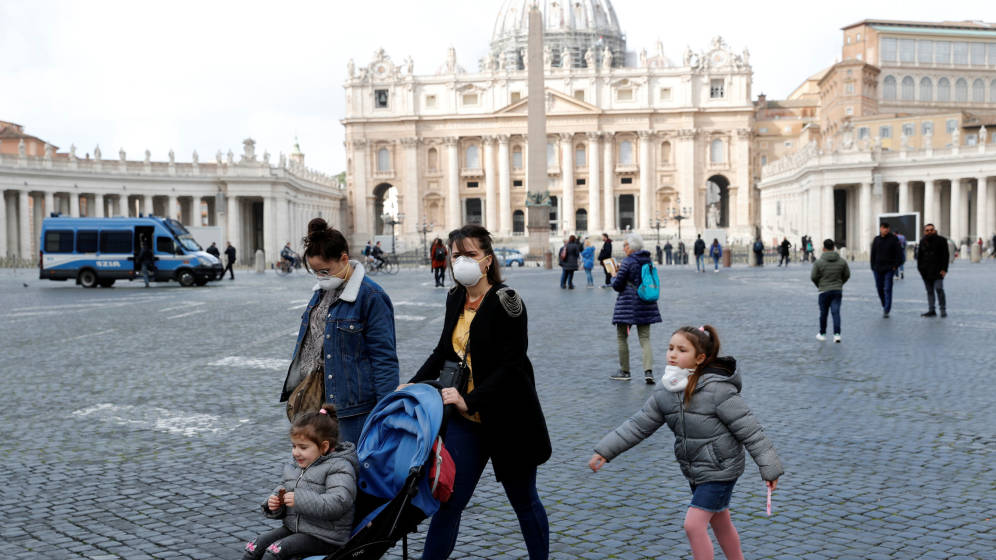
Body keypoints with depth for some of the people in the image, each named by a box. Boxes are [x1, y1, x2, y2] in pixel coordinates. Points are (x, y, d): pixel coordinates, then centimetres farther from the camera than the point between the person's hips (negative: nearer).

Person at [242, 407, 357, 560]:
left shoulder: (339, 467, -13)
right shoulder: (293, 467, 12)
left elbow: (338, 503, -26)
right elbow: (282, 489, 23)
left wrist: (300, 499, -29)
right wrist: (274, 504, -2)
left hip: (325, 537, -8)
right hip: (292, 528, 8)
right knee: (254, 546, -7)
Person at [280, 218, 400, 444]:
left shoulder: (370, 296, -14)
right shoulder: (322, 290, 12)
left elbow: (384, 358, -14)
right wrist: (295, 387, 23)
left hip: (352, 404, -7)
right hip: (315, 398, 8)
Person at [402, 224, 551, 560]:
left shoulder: (506, 301, -15)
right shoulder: (456, 299, 6)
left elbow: (511, 365, -20)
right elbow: (444, 351, 18)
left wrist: (469, 400, -25)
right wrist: (414, 385, 5)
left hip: (508, 419, -5)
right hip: (465, 419, 5)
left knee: (523, 500, 12)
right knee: (449, 500, 3)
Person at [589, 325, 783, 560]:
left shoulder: (718, 389, -23)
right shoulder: (666, 394, -3)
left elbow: (749, 430, -19)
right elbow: (638, 425, 0)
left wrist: (769, 468, -16)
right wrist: (604, 451, -6)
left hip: (720, 470, -7)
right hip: (695, 470, 7)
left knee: (693, 524, -10)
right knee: (720, 523, 21)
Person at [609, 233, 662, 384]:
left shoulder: (627, 262, -13)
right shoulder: (648, 260, 8)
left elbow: (617, 285, -13)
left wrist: (614, 276, 10)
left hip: (628, 304, -6)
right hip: (646, 304, 6)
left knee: (622, 337, 8)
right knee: (645, 338, 6)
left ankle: (624, 371, 13)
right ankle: (648, 371, -10)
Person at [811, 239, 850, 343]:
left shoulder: (819, 262, -10)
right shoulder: (842, 261, -1)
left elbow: (813, 277, -6)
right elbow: (847, 275, 7)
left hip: (824, 291, -2)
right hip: (838, 290, 2)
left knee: (823, 313, 10)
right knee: (836, 312, 0)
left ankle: (822, 334, 22)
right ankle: (837, 334, -12)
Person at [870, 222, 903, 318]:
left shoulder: (893, 239, -2)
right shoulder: (876, 239, 8)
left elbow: (899, 253, -3)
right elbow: (873, 254, 11)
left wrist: (895, 266, -11)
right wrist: (873, 266, 4)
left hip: (889, 268, -4)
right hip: (878, 268, 4)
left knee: (887, 289, -8)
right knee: (879, 288, 10)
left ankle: (886, 311, -7)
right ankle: (885, 306, 28)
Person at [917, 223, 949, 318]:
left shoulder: (941, 240, -2)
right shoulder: (923, 241, 12)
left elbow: (945, 256, -5)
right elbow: (919, 256, 17)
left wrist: (944, 269, -13)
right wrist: (920, 268, 8)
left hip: (937, 270, -5)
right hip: (926, 271, 5)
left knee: (939, 288, -14)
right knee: (929, 291, 8)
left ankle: (943, 309, -3)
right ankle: (931, 311, 12)